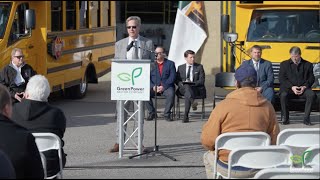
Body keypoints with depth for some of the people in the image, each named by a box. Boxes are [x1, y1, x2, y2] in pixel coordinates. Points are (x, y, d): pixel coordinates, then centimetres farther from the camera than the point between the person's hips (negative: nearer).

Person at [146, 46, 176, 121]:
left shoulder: (170, 63, 9)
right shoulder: (151, 64, 14)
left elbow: (172, 77, -2)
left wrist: (163, 86, -15)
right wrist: (153, 86, -13)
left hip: (166, 87, -2)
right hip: (154, 87, 2)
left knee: (171, 94, -35)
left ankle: (167, 114, -18)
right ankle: (152, 113, -11)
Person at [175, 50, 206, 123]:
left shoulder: (199, 67, 14)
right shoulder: (180, 67, 20)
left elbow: (201, 81, 4)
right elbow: (177, 80, 12)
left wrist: (192, 83, -14)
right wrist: (182, 83, -12)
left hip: (196, 89, -1)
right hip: (183, 88, 2)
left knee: (187, 94, -36)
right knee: (187, 86, -37)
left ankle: (186, 115, -45)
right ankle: (193, 102, -59)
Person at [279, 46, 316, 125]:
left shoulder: (308, 65, 13)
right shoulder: (284, 64, 11)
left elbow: (311, 78, 9)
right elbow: (281, 79, 2)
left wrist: (305, 86, -11)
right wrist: (292, 87, -13)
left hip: (303, 88, 1)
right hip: (289, 88, -1)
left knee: (311, 94, -31)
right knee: (283, 95, -34)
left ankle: (306, 118, -23)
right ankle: (285, 118, -20)